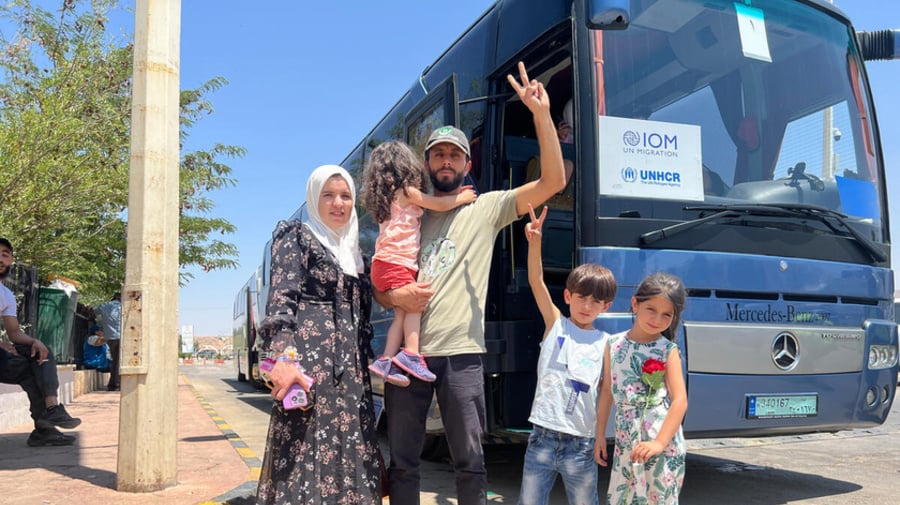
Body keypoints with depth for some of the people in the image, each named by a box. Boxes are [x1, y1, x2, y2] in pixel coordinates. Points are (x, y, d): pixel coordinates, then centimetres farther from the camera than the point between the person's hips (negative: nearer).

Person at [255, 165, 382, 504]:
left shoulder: (353, 252, 21)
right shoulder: (297, 237, 3)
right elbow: (281, 299, -10)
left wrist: (365, 369, 17)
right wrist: (284, 357, -24)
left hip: (351, 369, 7)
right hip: (310, 361, -6)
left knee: (350, 456, 5)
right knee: (307, 452, -8)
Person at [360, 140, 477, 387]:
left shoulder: (389, 197, 24)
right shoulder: (406, 192, -1)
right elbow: (440, 205, 0)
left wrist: (454, 196, 28)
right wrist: (462, 198, 16)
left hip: (385, 265, 8)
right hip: (396, 263, -8)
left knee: (402, 314, 3)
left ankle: (387, 361, -3)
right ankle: (410, 355, -24)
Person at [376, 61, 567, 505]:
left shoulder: (486, 208, 6)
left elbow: (554, 181, -5)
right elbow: (378, 287, 15)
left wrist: (541, 114, -12)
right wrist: (395, 296, -9)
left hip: (460, 354, -3)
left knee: (470, 462, 4)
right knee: (402, 461, 9)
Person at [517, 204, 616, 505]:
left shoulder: (605, 344, 6)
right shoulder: (555, 324, 4)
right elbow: (536, 282, -10)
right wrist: (535, 241, -23)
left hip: (581, 443, 1)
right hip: (543, 436, 0)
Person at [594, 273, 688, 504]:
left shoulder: (668, 351, -7)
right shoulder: (614, 344, 3)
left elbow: (680, 401, -12)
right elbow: (607, 390, 9)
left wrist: (660, 442, -19)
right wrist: (600, 435, 10)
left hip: (662, 442, -4)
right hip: (625, 441, 4)